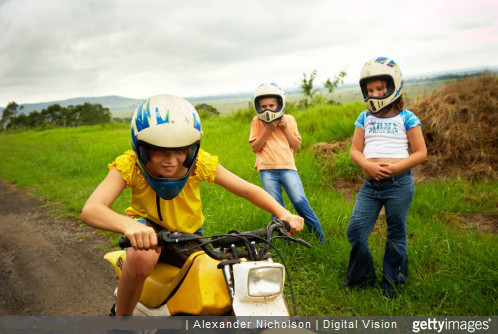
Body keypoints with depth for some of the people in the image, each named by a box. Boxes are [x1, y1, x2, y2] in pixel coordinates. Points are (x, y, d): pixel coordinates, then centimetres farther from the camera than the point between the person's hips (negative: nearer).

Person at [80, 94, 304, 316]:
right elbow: (90, 210, -40)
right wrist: (128, 225, -61)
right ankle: (121, 317, -10)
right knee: (142, 257, -38)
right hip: (148, 228, -2)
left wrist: (282, 212, -36)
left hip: (188, 232, 3)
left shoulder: (200, 163, -22)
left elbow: (248, 190, -18)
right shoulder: (129, 165, -26)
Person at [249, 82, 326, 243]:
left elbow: (297, 146, 5)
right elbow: (255, 147, -2)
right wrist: (268, 129, -9)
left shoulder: (289, 119, 9)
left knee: (300, 202, -12)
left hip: (287, 168, 0)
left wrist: (285, 128, -5)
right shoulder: (257, 121, 6)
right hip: (267, 170, 1)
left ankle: (321, 238, 3)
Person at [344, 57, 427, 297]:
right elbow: (355, 150, 7)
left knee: (396, 235, 9)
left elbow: (420, 153, -3)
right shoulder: (365, 118, 9)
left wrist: (392, 168, -16)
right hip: (370, 184, 4)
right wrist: (369, 166, -14)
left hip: (398, 184, -3)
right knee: (355, 231, 0)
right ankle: (362, 276, 22)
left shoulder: (406, 118, -1)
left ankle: (392, 282, 26)